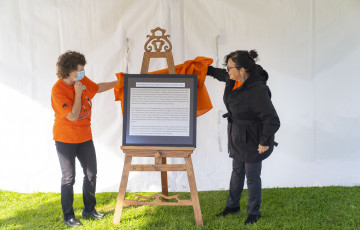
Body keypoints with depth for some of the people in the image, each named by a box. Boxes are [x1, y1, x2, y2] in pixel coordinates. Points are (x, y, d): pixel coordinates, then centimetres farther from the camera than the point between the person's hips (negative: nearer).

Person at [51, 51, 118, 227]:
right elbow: (73, 116, -25)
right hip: (66, 139, -7)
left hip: (84, 137, 7)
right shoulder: (58, 90, -22)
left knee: (91, 174, 11)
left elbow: (97, 88, 21)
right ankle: (68, 216, 15)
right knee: (69, 178, 1)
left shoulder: (82, 80, -1)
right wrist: (78, 93, -23)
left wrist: (118, 82, 20)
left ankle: (89, 209, 27)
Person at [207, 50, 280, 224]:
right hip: (238, 137, 9)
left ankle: (254, 213, 29)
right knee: (237, 171, 22)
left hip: (253, 141, -8)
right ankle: (232, 205, 41)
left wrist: (265, 143, -21)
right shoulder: (234, 79, -7)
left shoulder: (257, 91, -33)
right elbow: (222, 75, 21)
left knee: (252, 176, 8)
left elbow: (272, 121, -30)